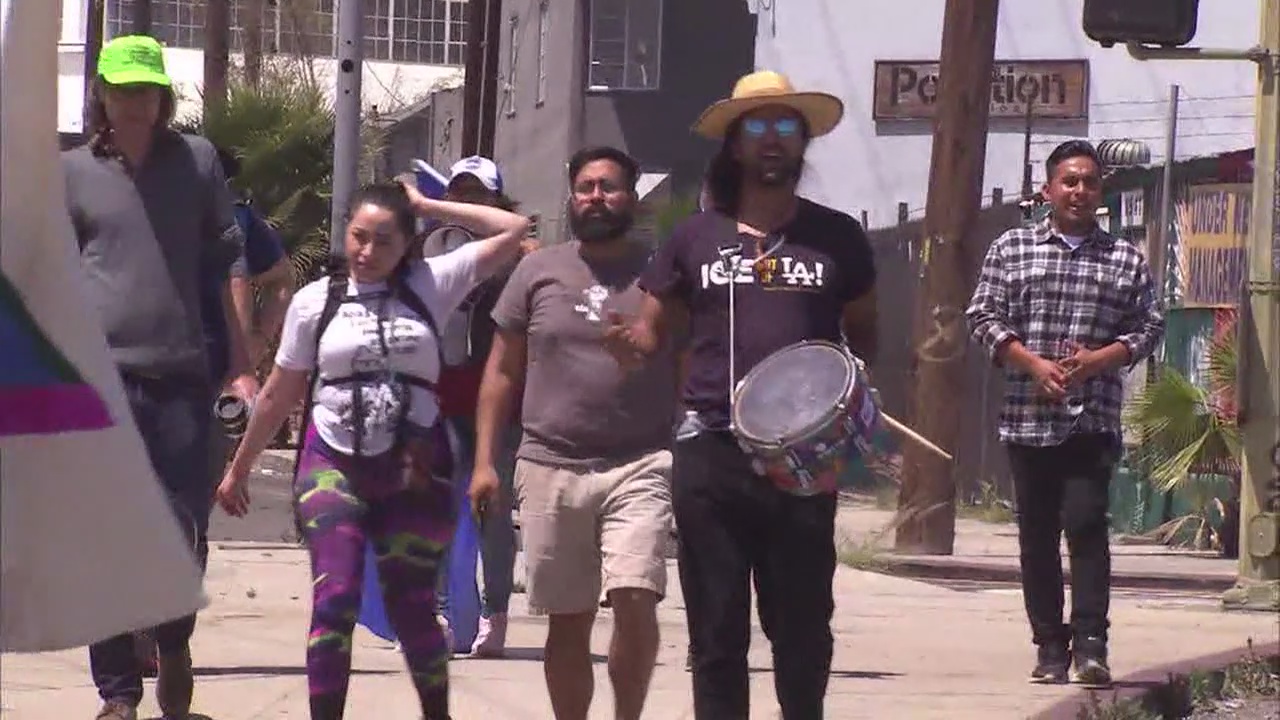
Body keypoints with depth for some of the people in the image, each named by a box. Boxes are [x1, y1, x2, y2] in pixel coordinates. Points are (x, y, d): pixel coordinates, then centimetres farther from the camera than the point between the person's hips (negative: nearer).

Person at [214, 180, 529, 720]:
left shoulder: (429, 284, 2)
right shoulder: (315, 300, 3)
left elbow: (513, 230, -2)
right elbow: (280, 394, 10)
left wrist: (427, 207, 0)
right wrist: (239, 470, 14)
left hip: (413, 470, 0)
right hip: (333, 465, 0)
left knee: (411, 605, 7)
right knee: (334, 601, -13)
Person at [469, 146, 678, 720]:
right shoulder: (538, 271, 10)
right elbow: (502, 372, 12)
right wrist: (484, 461, 5)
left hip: (640, 467, -2)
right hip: (550, 468, 2)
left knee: (635, 600, -19)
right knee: (568, 622, 8)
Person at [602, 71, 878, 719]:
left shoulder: (837, 237, 8)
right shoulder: (695, 238, 9)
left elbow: (863, 331, 16)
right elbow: (652, 328, 12)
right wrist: (629, 342, -12)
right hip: (712, 452, 0)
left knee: (803, 626, 4)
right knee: (717, 627, 3)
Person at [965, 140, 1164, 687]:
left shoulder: (1126, 260, 9)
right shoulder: (1011, 249, 8)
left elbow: (1148, 328, 8)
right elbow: (984, 317, 4)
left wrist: (1095, 361, -9)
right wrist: (1035, 364, -9)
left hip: (1094, 420, -1)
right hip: (1028, 417, 1)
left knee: (1086, 523, -13)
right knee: (1037, 535, 3)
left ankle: (1090, 642, -15)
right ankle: (1050, 645, 9)